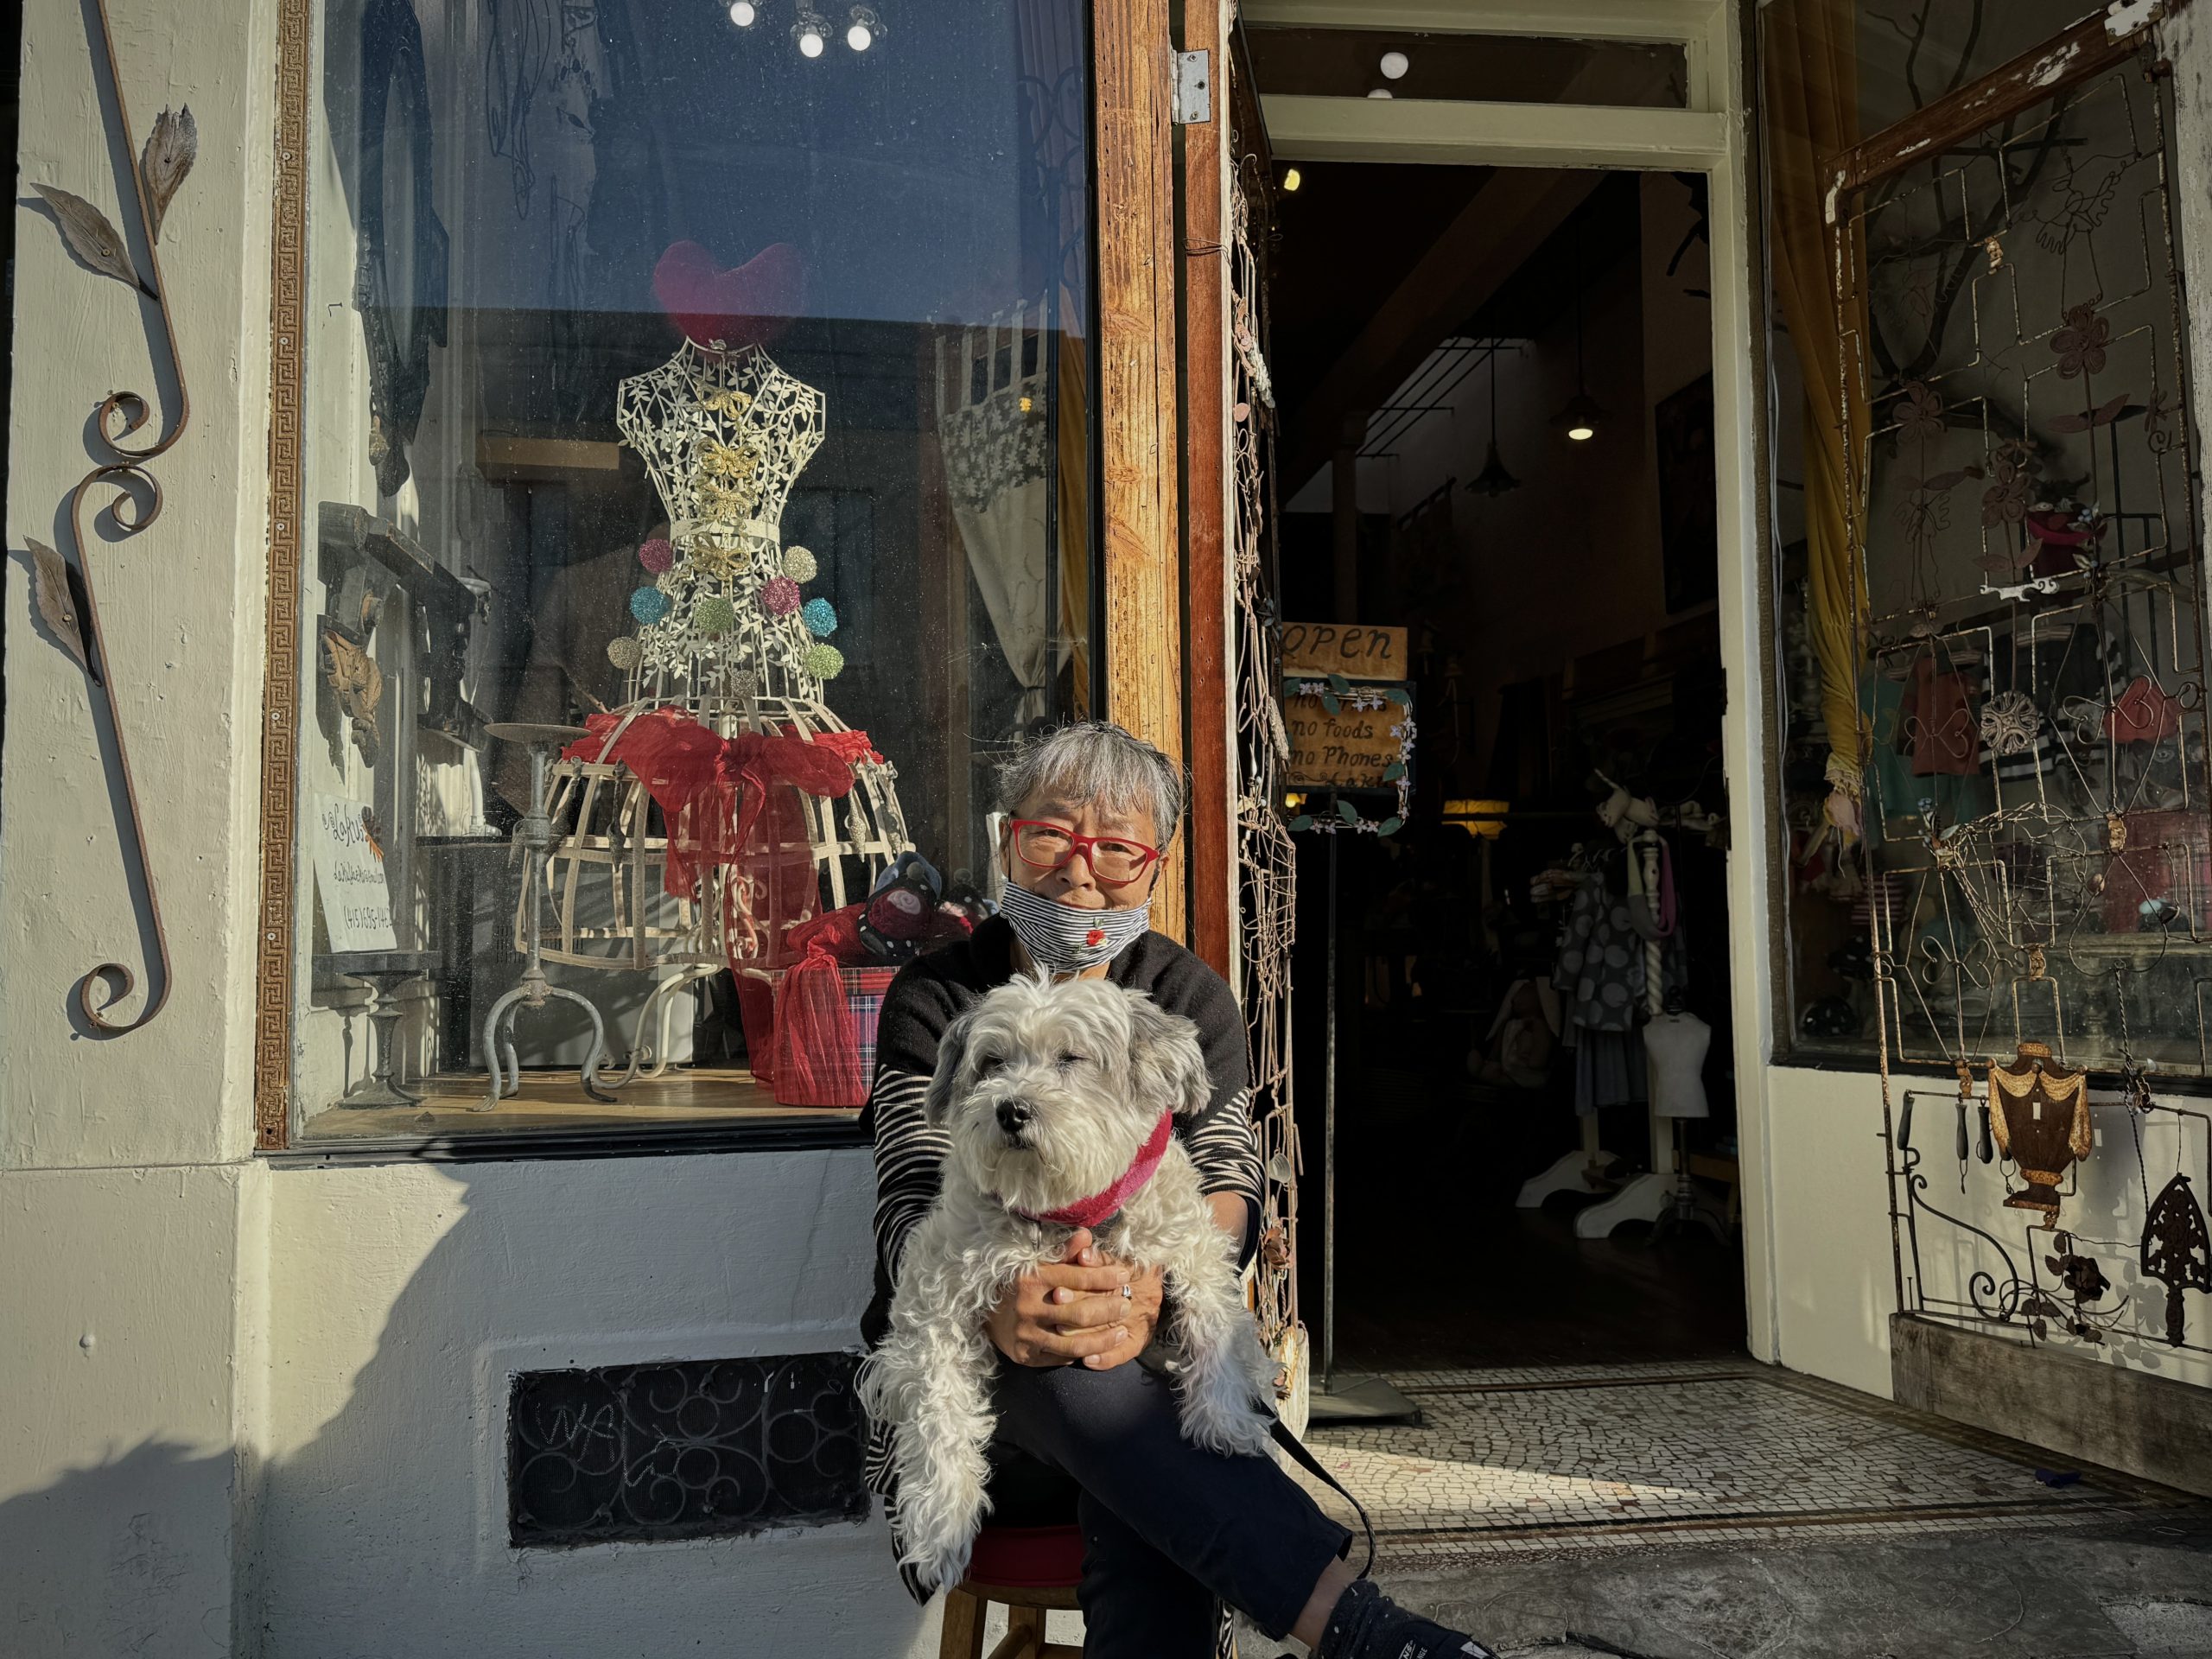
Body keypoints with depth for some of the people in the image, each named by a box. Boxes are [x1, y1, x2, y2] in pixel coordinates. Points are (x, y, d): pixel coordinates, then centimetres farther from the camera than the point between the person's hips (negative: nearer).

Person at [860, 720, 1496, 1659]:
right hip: (975, 1375, -1)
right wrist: (990, 1301, -36)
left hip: (1146, 1362, 1)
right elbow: (912, 1206, -10)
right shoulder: (936, 1000, 3)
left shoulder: (1190, 997, 10)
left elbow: (1230, 1184, -5)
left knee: (1153, 1527, -36)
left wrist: (1150, 1290, -30)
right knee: (1064, 1367, -38)